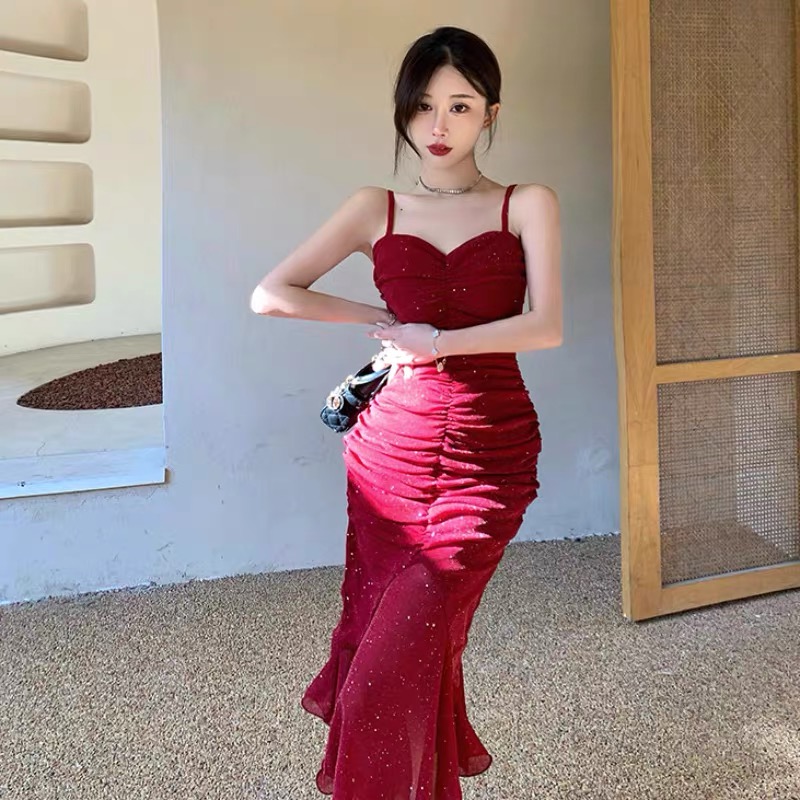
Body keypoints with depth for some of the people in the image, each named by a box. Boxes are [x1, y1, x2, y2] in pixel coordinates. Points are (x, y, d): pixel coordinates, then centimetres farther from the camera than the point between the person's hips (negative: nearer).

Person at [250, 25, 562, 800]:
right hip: (390, 449, 2)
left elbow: (545, 327, -10)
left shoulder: (527, 205, 3)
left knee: (405, 660, -7)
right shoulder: (375, 209, 7)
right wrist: (380, 319, -2)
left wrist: (431, 340, -11)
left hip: (491, 455, -2)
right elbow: (269, 294, 2)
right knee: (399, 645, 8)